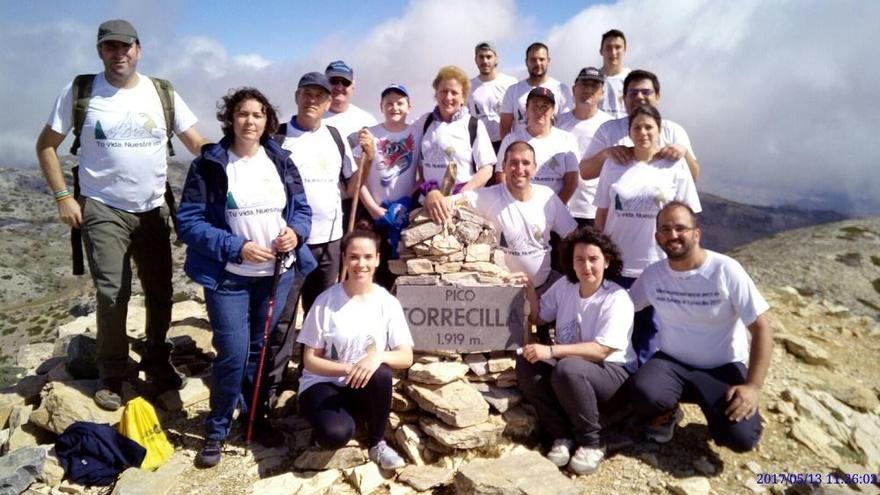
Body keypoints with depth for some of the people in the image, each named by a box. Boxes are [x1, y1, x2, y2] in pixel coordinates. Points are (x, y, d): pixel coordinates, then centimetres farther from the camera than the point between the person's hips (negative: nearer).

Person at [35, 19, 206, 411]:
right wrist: (63, 197, -6)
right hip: (103, 210, -2)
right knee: (112, 293, -8)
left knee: (160, 291, 10)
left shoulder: (162, 92, 1)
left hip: (154, 210, 3)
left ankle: (157, 363, 29)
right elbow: (46, 145, 3)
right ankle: (111, 377, 10)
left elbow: (200, 146, 0)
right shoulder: (80, 92, -3)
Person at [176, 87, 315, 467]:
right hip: (229, 277, -3)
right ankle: (216, 431, 17)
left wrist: (296, 232, -13)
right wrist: (236, 247, -19)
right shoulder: (208, 165, -7)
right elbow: (188, 222, -9)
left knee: (263, 350, 15)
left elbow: (302, 208, 9)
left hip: (277, 273, 4)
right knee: (233, 355, -5)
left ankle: (257, 416, 35)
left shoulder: (280, 161, 4)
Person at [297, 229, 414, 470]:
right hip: (323, 383, -2)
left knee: (381, 374, -33)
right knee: (336, 434, -32)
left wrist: (379, 356, -29)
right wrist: (348, 369, -24)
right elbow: (310, 360, -7)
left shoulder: (388, 302, -6)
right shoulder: (326, 301, -11)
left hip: (364, 386, 2)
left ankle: (377, 443, -7)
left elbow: (406, 357, -8)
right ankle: (326, 419, 7)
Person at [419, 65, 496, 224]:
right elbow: (418, 163, 9)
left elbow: (487, 169, -4)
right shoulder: (424, 122, 7)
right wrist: (429, 191, -6)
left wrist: (459, 197, -15)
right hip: (429, 201, 2)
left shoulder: (474, 125, -2)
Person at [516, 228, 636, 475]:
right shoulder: (564, 286, 3)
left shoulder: (617, 299, -15)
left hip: (612, 375, -6)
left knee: (568, 368, -36)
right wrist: (529, 290, -4)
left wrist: (551, 351, -32)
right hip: (569, 363, 6)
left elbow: (601, 351, -24)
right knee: (526, 362, -21)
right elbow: (538, 318, 14)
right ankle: (563, 436, -12)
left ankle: (591, 444, -13)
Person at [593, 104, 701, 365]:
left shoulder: (675, 166, -3)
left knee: (648, 329, 12)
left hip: (658, 266, -1)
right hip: (615, 263, 1)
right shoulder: (614, 164, 2)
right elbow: (601, 212, 6)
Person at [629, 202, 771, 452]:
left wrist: (753, 386, -20)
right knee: (643, 394, -31)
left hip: (724, 367, -2)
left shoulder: (726, 270, -14)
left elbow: (761, 329, -12)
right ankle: (667, 414, 7)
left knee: (740, 437, -24)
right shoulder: (652, 274, -4)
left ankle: (715, 409, 12)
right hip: (672, 363, 2)